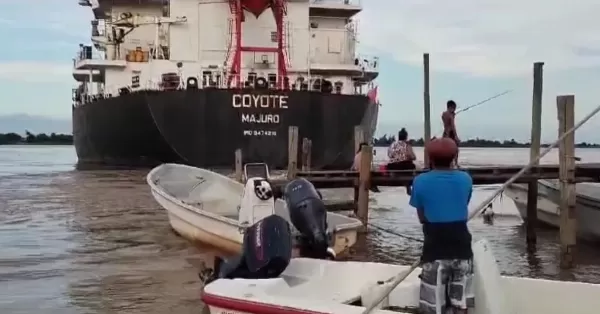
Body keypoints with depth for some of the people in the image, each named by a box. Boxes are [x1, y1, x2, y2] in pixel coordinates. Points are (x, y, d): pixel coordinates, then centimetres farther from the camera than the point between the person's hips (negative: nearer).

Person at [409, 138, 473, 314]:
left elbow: (422, 217, 0)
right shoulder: (465, 179, 1)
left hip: (435, 247, -3)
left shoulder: (421, 182, -7)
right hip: (461, 244, 3)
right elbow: (464, 210, 10)